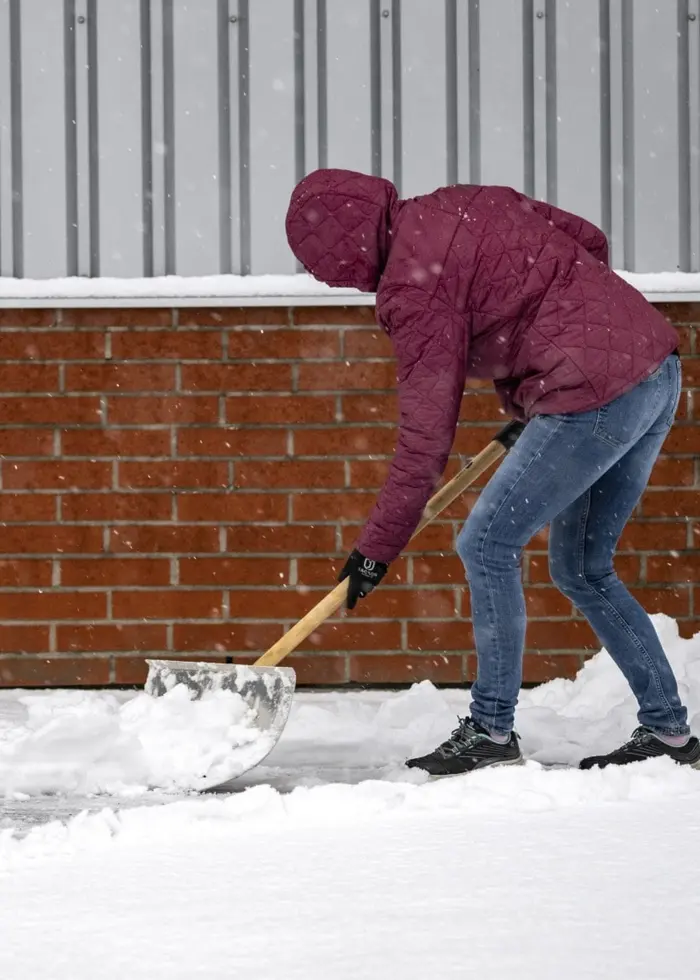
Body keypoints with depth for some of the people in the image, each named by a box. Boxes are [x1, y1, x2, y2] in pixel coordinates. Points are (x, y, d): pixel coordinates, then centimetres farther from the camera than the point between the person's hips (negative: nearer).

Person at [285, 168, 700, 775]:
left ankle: (492, 732, 3)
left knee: (488, 546, -1)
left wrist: (377, 548, -3)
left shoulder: (415, 285, -11)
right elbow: (589, 241, 19)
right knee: (583, 569, 17)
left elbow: (426, 436, -11)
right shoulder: (461, 204, 13)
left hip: (596, 394, -10)